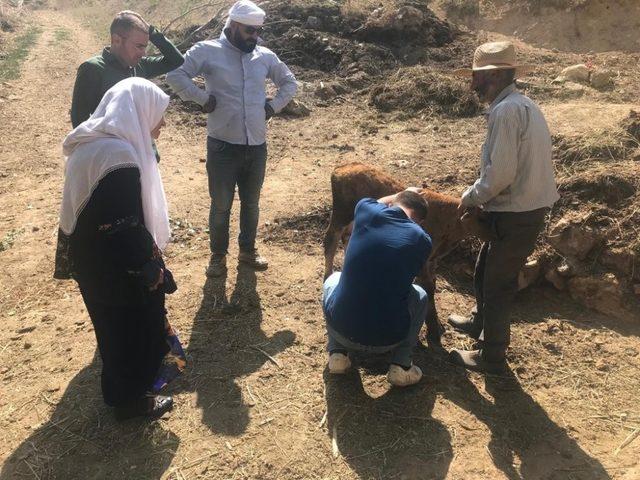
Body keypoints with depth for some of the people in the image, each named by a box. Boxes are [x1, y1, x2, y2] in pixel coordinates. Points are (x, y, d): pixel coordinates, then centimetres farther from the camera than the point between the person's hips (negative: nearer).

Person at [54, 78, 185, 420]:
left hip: (94, 260, 9)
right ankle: (130, 398, 31)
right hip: (115, 269, -9)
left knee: (118, 327, 25)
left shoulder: (95, 142, 4)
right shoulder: (119, 156, -28)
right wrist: (151, 270, -16)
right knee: (130, 329, 11)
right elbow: (125, 228, -28)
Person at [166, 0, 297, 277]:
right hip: (223, 147, -4)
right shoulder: (208, 51, -5)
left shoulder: (265, 56, 7)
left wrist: (274, 106, 8)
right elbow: (175, 75, -12)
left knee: (251, 204, 16)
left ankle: (247, 250, 35)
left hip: (257, 147, 4)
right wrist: (203, 98, -13)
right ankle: (218, 255, 26)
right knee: (221, 205, 7)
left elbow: (289, 82, 21)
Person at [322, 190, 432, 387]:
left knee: (333, 280, 32)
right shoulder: (422, 240, -2)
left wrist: (402, 194, 41)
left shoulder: (366, 211, -2)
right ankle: (401, 365, 16)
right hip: (389, 339, 0)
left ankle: (338, 353, 19)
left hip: (342, 330, 1)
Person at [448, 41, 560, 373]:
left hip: (516, 215, -9)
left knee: (497, 283, 6)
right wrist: (479, 196, 9)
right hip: (527, 208, 9)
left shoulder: (505, 110, -20)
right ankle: (481, 322, 48)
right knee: (485, 271, 25)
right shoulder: (522, 105, 11)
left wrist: (470, 198, -9)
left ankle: (491, 356, 23)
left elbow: (500, 174, -25)